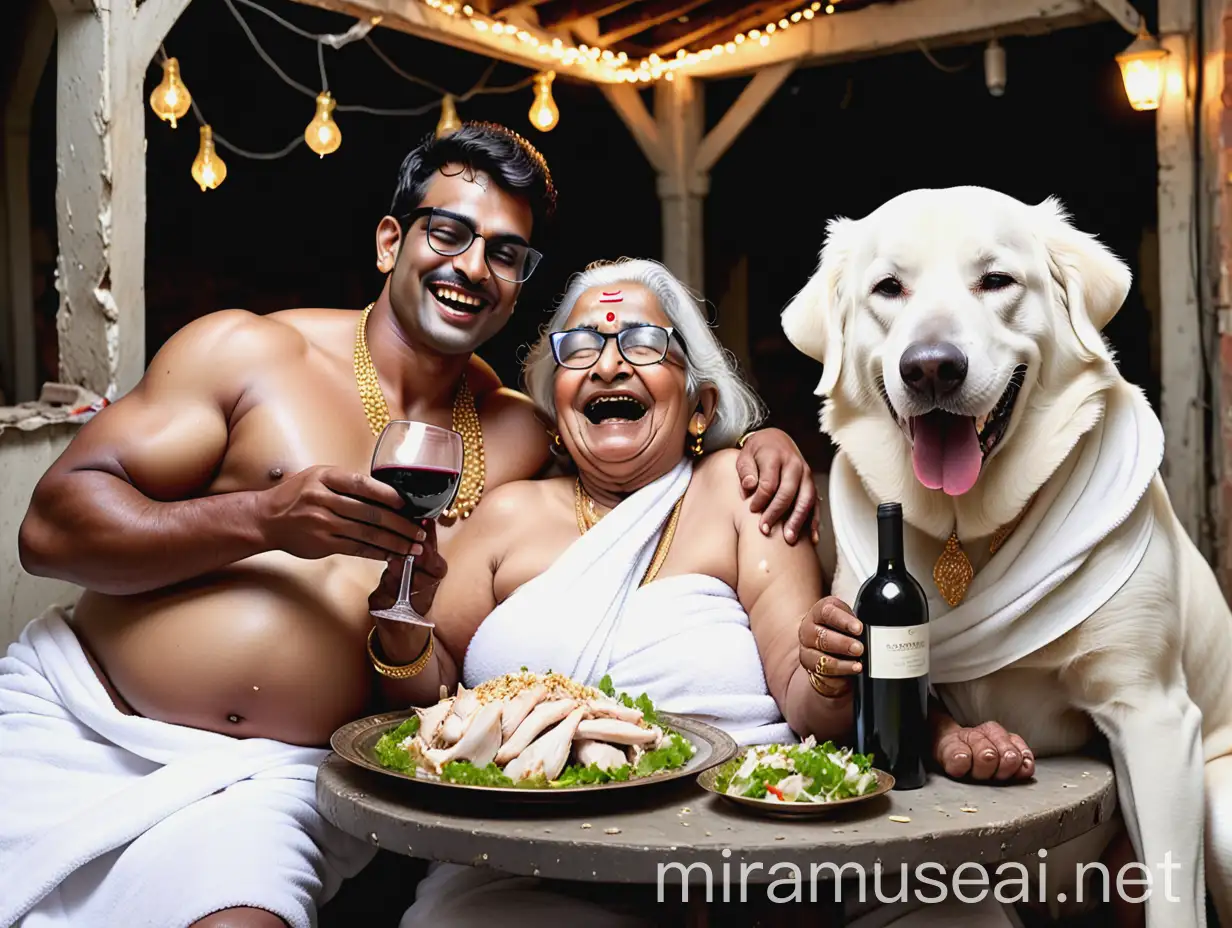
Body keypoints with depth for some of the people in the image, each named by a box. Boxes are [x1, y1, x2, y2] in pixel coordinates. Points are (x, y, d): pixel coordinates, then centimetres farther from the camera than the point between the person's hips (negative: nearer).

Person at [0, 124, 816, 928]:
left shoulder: (518, 438, 10)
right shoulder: (247, 350, 1)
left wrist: (755, 443, 0)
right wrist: (264, 520, -17)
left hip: (271, 776, 1)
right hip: (74, 717, 0)